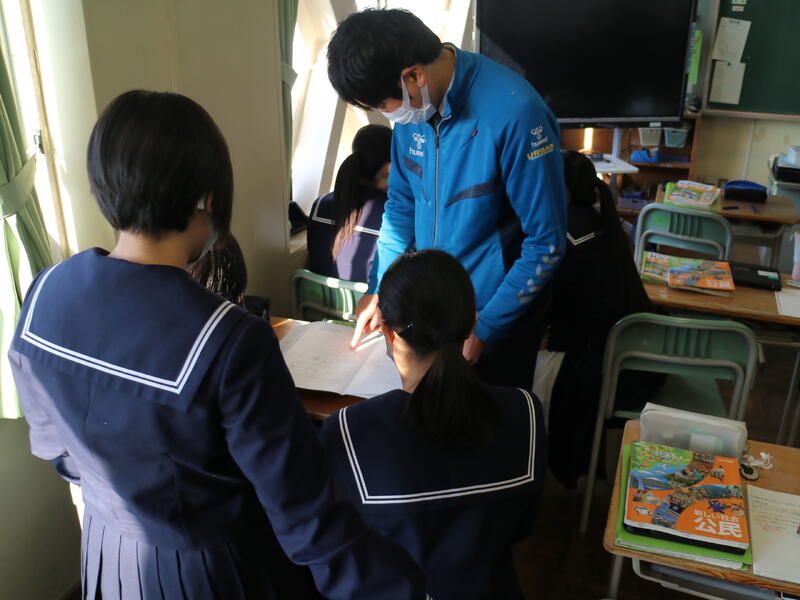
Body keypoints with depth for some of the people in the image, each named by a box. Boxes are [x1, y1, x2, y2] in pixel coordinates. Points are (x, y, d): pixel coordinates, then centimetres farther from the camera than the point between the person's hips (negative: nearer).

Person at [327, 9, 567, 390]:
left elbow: (546, 243, -20)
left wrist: (485, 327, -18)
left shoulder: (515, 114, -26)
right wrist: (380, 290, 2)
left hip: (497, 318, -5)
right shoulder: (415, 108, -6)